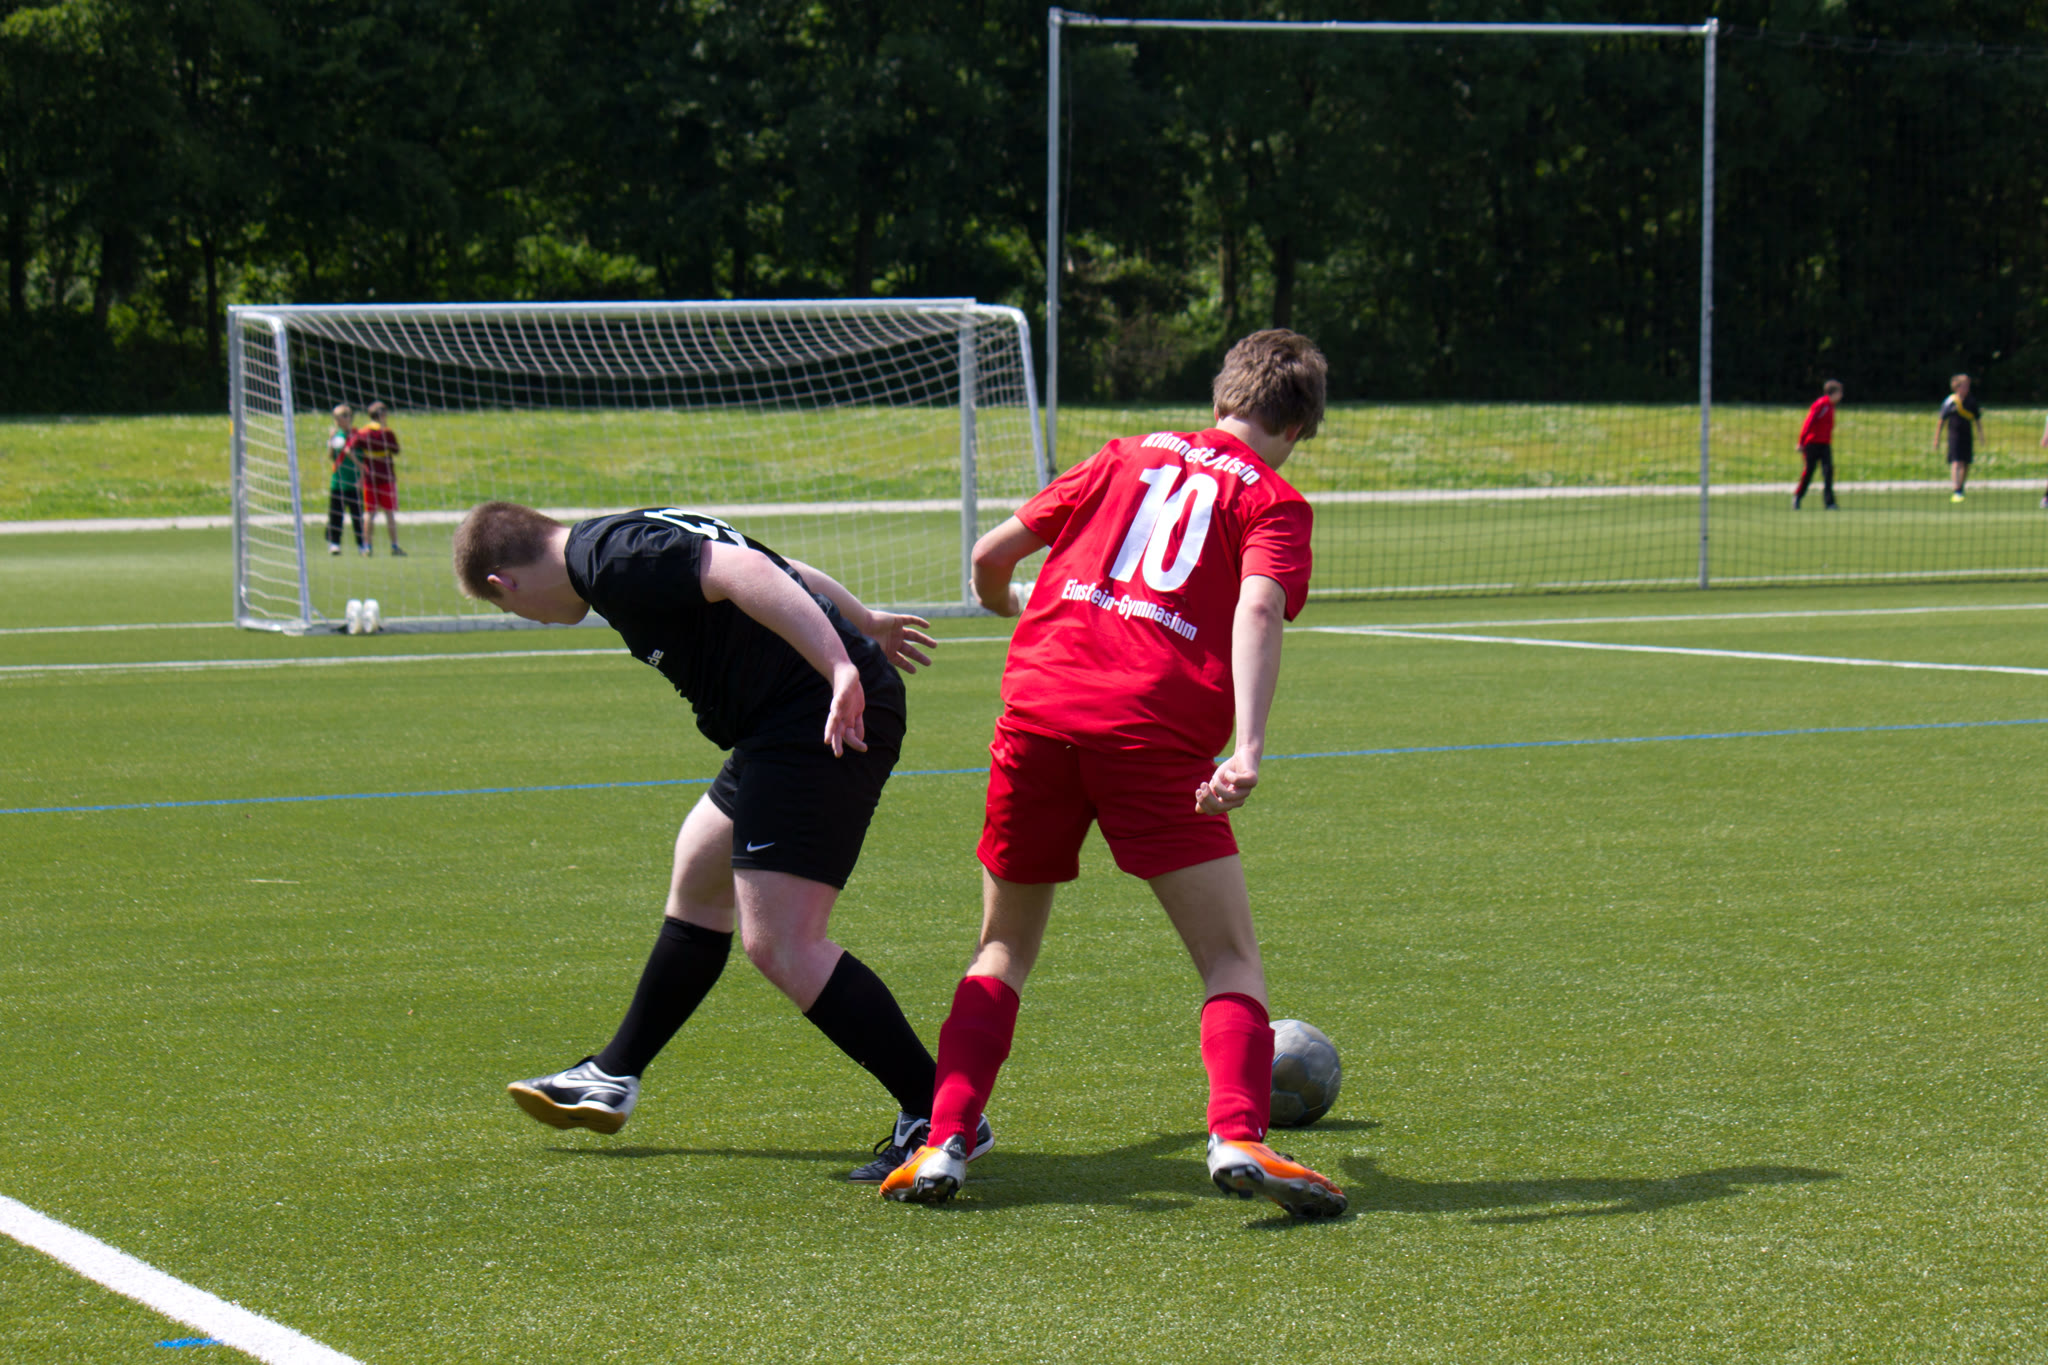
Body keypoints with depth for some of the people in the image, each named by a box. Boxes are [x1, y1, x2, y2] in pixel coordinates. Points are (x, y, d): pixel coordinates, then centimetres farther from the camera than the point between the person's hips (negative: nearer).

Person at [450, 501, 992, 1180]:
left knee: (781, 945, -14)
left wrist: (840, 668, -36)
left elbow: (745, 572, -28)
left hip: (819, 722, -11)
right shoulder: (631, 539, 17)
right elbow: (789, 573, 27)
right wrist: (864, 623, 41)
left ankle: (940, 1118, -13)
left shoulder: (611, 558, -14)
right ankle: (612, 1080, 40)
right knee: (698, 879, 24)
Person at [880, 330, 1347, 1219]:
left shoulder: (1128, 458, 22)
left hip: (1038, 711, 4)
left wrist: (1006, 604, 45)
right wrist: (1248, 751, -21)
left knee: (1004, 949, 18)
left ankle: (943, 1144, 6)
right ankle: (1237, 1138, -20)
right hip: (1155, 735, -4)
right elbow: (1257, 609, -10)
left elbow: (990, 555, 21)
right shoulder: (1274, 502, 10)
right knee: (1231, 959, 2)